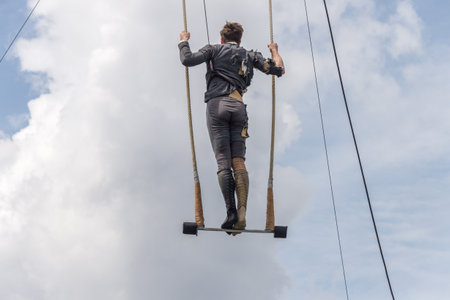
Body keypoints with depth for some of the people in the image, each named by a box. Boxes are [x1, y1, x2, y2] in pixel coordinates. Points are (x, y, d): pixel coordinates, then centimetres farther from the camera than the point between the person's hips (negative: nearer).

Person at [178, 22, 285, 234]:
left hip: (217, 105, -2)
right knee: (239, 162, -2)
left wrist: (183, 41, 24)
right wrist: (275, 51, 42)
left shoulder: (214, 49, 19)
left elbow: (188, 60, 4)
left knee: (223, 162, -5)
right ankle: (241, 213, -16)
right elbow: (279, 70, 23)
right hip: (238, 107, 2)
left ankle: (231, 212, -15)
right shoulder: (250, 56, 26)